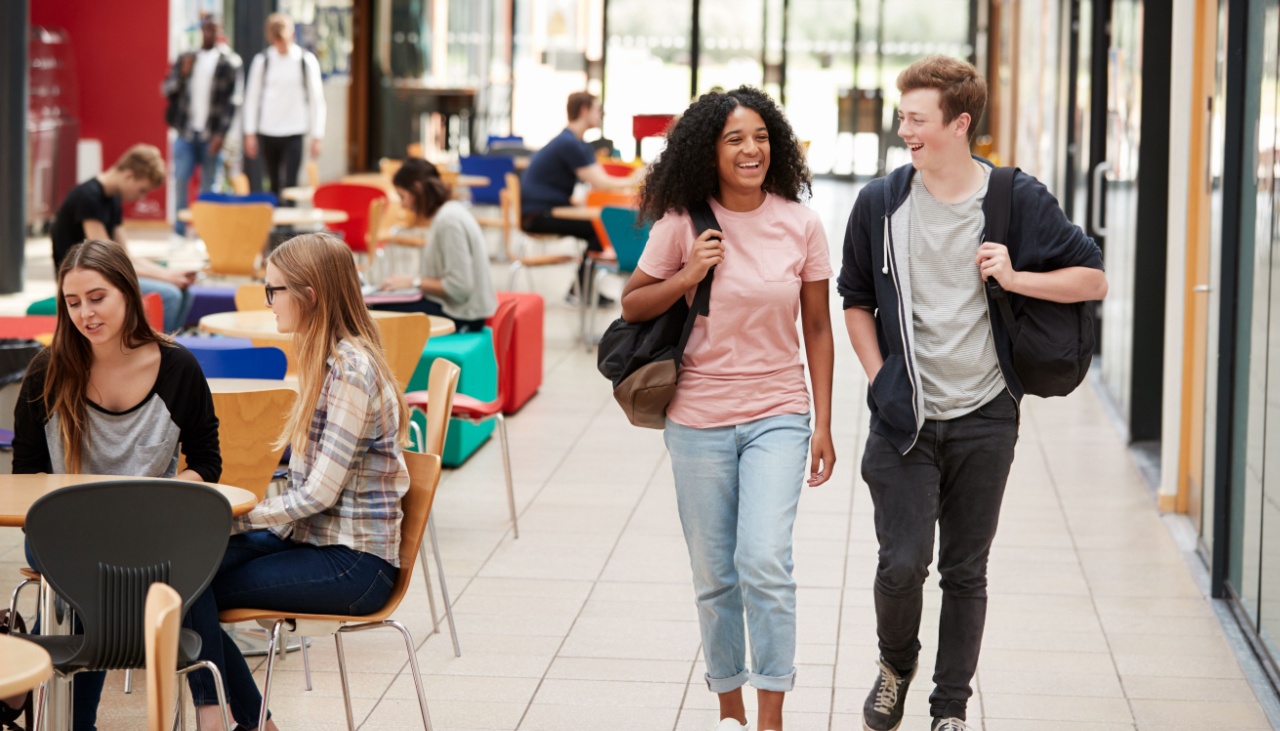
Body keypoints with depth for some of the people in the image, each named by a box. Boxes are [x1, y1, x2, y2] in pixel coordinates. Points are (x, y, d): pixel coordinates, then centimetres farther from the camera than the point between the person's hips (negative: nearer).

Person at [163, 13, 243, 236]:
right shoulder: (186, 58, 9)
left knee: (209, 187, 1)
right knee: (180, 180, -5)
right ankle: (179, 233, 2)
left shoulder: (229, 62, 0)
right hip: (186, 133, 2)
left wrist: (221, 134, -12)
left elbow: (232, 100, -4)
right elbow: (168, 89, 7)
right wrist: (183, 73, -12)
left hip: (212, 135, -2)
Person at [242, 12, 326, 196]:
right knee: (274, 186, 8)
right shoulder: (262, 60, 1)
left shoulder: (306, 60, -2)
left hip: (294, 133, -2)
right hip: (267, 132, 2)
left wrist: (317, 136, -1)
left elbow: (317, 99, 2)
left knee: (289, 186, -9)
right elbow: (252, 97, 6)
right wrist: (250, 134, 3)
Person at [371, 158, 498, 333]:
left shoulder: (449, 221, -18)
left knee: (378, 312, -11)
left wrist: (414, 282, -12)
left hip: (460, 317, -10)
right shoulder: (451, 211, 12)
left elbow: (459, 287, -22)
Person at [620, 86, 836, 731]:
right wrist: (687, 277, -13)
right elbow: (631, 306, 5)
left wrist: (823, 424, 3)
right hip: (700, 418, 1)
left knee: (764, 563, -16)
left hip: (778, 416, -1)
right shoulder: (683, 224, -4)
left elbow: (817, 329, 5)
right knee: (714, 576, 8)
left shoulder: (801, 225, -2)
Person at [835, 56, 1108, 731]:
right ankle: (896, 663, 20)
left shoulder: (1018, 200, -3)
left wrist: (1014, 278, -13)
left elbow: (1093, 279, 2)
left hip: (984, 418, 0)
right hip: (904, 420, 0)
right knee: (903, 562, -9)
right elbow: (855, 299, 14)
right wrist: (879, 378, 3)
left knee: (965, 572, 7)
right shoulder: (880, 203, 1)